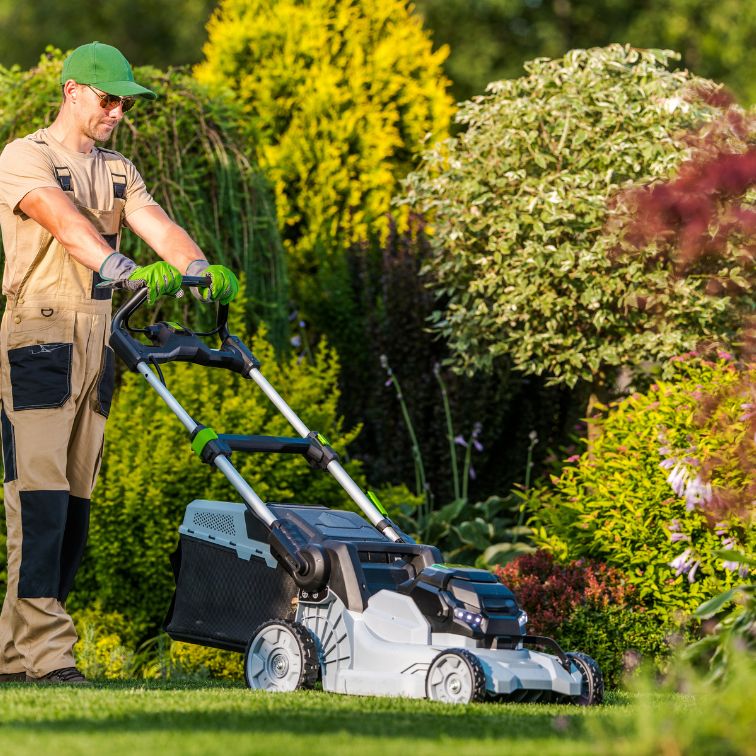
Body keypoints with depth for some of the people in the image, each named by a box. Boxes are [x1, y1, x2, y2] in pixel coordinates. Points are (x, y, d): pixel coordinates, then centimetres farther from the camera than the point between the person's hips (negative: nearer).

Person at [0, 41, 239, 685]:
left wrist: (200, 268, -20)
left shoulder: (117, 171, 18)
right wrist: (126, 269, -39)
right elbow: (66, 222, -23)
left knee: (74, 503, 6)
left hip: (95, 345, 8)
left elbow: (155, 222, 0)